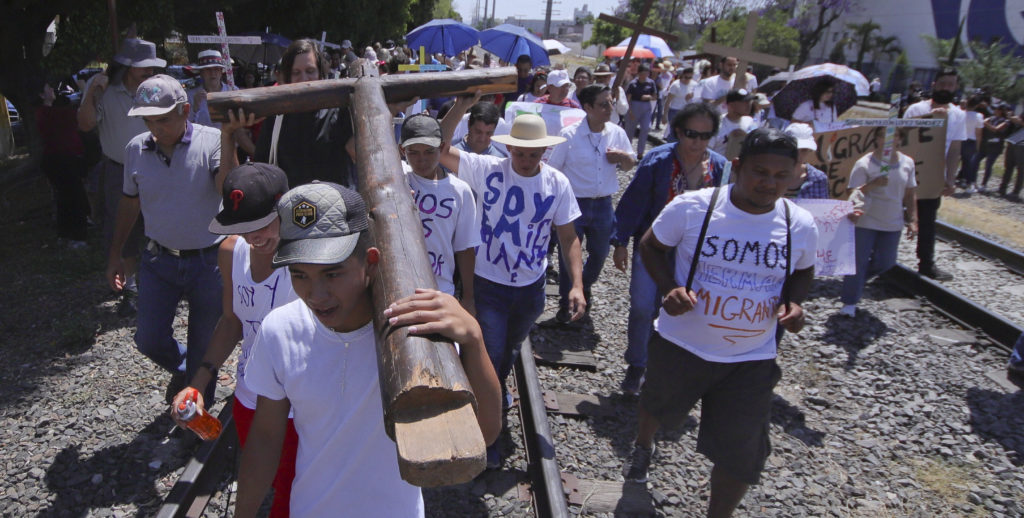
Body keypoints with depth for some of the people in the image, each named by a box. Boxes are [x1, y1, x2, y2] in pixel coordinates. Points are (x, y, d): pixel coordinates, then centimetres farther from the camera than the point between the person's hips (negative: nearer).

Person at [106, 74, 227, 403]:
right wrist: (115, 255, 16)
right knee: (149, 340, 5)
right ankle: (182, 369, 40)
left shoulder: (211, 142, -14)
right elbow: (129, 203, 12)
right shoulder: (136, 149, -1)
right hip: (159, 260, 4)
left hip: (208, 261, -3)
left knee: (205, 348, 10)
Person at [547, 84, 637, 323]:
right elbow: (553, 171, -7)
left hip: (603, 205, 4)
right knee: (568, 255, 4)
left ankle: (585, 286, 47)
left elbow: (630, 165, 12)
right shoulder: (569, 135, -12)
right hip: (574, 203, -4)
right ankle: (565, 303, 23)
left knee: (600, 252, 18)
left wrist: (624, 157, -12)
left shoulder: (617, 133, -1)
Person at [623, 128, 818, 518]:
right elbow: (652, 246, -2)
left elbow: (803, 271, 11)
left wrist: (793, 301, -10)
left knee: (741, 453, 2)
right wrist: (669, 287, -19)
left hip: (752, 360, 1)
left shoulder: (800, 225, -8)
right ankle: (643, 448, 63)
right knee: (658, 405, 26)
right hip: (681, 344, 0)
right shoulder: (691, 207, -18)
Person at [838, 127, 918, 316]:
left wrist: (912, 220, 8)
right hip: (865, 222, -5)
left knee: (885, 263, 11)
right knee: (859, 261, -1)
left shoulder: (907, 163, 3)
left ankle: (856, 278, 39)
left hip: (892, 223, 5)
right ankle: (849, 302, 12)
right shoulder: (864, 164, -12)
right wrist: (873, 184, -31)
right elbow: (853, 193, -14)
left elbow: (910, 194, 11)